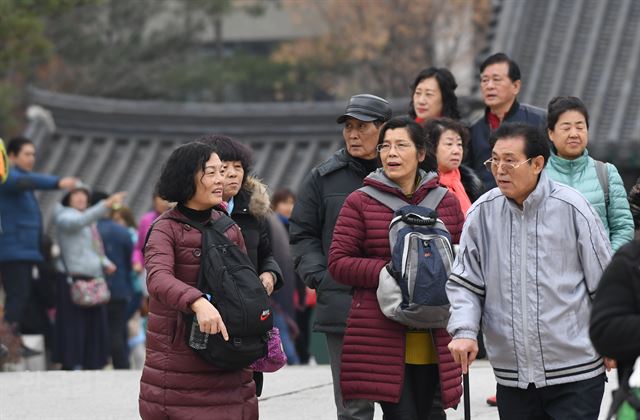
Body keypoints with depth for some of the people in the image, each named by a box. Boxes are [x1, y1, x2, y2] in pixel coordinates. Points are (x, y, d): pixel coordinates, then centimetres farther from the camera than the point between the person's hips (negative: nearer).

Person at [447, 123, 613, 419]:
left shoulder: (571, 208, -7)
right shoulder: (482, 213, 0)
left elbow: (604, 280, 0)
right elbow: (464, 282, 7)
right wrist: (464, 330, -9)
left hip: (576, 372, -3)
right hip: (511, 374, 3)